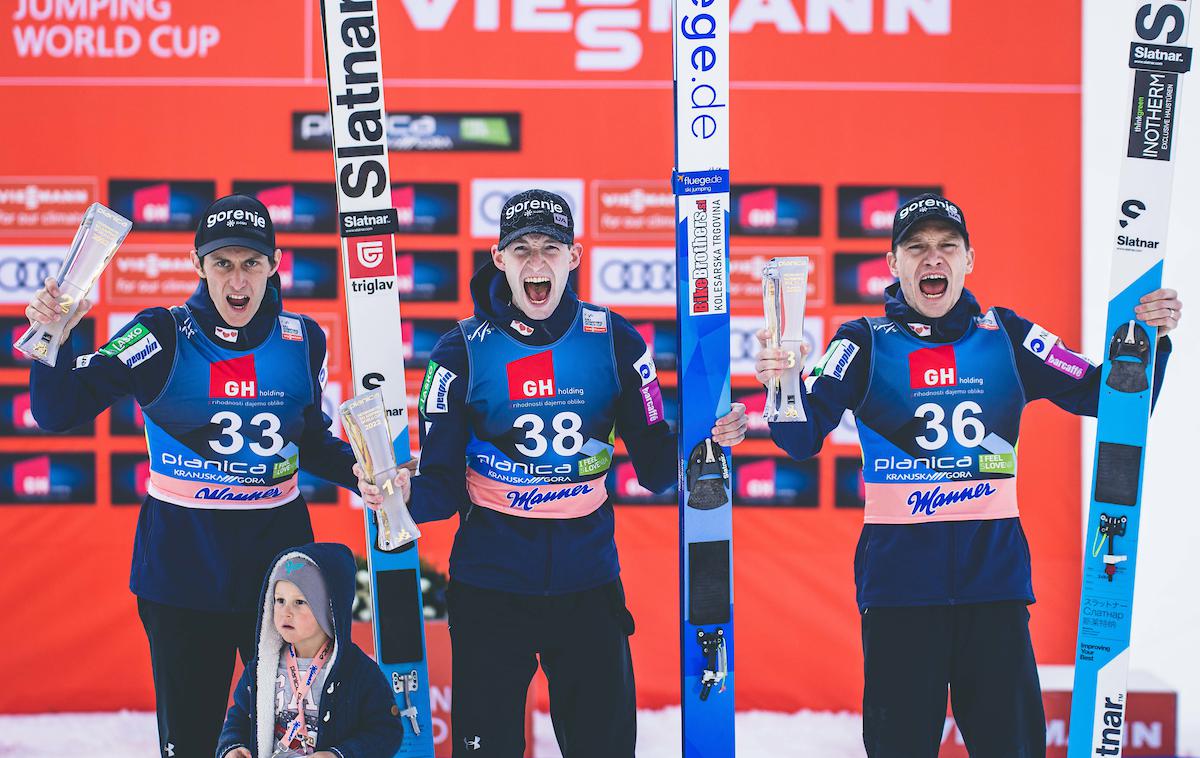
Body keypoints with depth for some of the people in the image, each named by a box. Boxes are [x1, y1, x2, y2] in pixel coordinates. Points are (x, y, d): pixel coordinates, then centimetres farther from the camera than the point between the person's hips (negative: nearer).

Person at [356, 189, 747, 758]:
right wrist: (405, 494, -26)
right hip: (490, 587, -1)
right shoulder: (463, 351, -4)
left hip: (588, 583, 1)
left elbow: (655, 464, 2)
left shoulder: (613, 341, -1)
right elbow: (444, 484, -5)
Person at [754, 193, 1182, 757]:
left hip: (995, 569, 1)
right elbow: (803, 438, -10)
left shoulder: (1006, 336, 8)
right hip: (899, 578, -1)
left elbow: (1107, 398, 7)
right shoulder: (864, 344, 3)